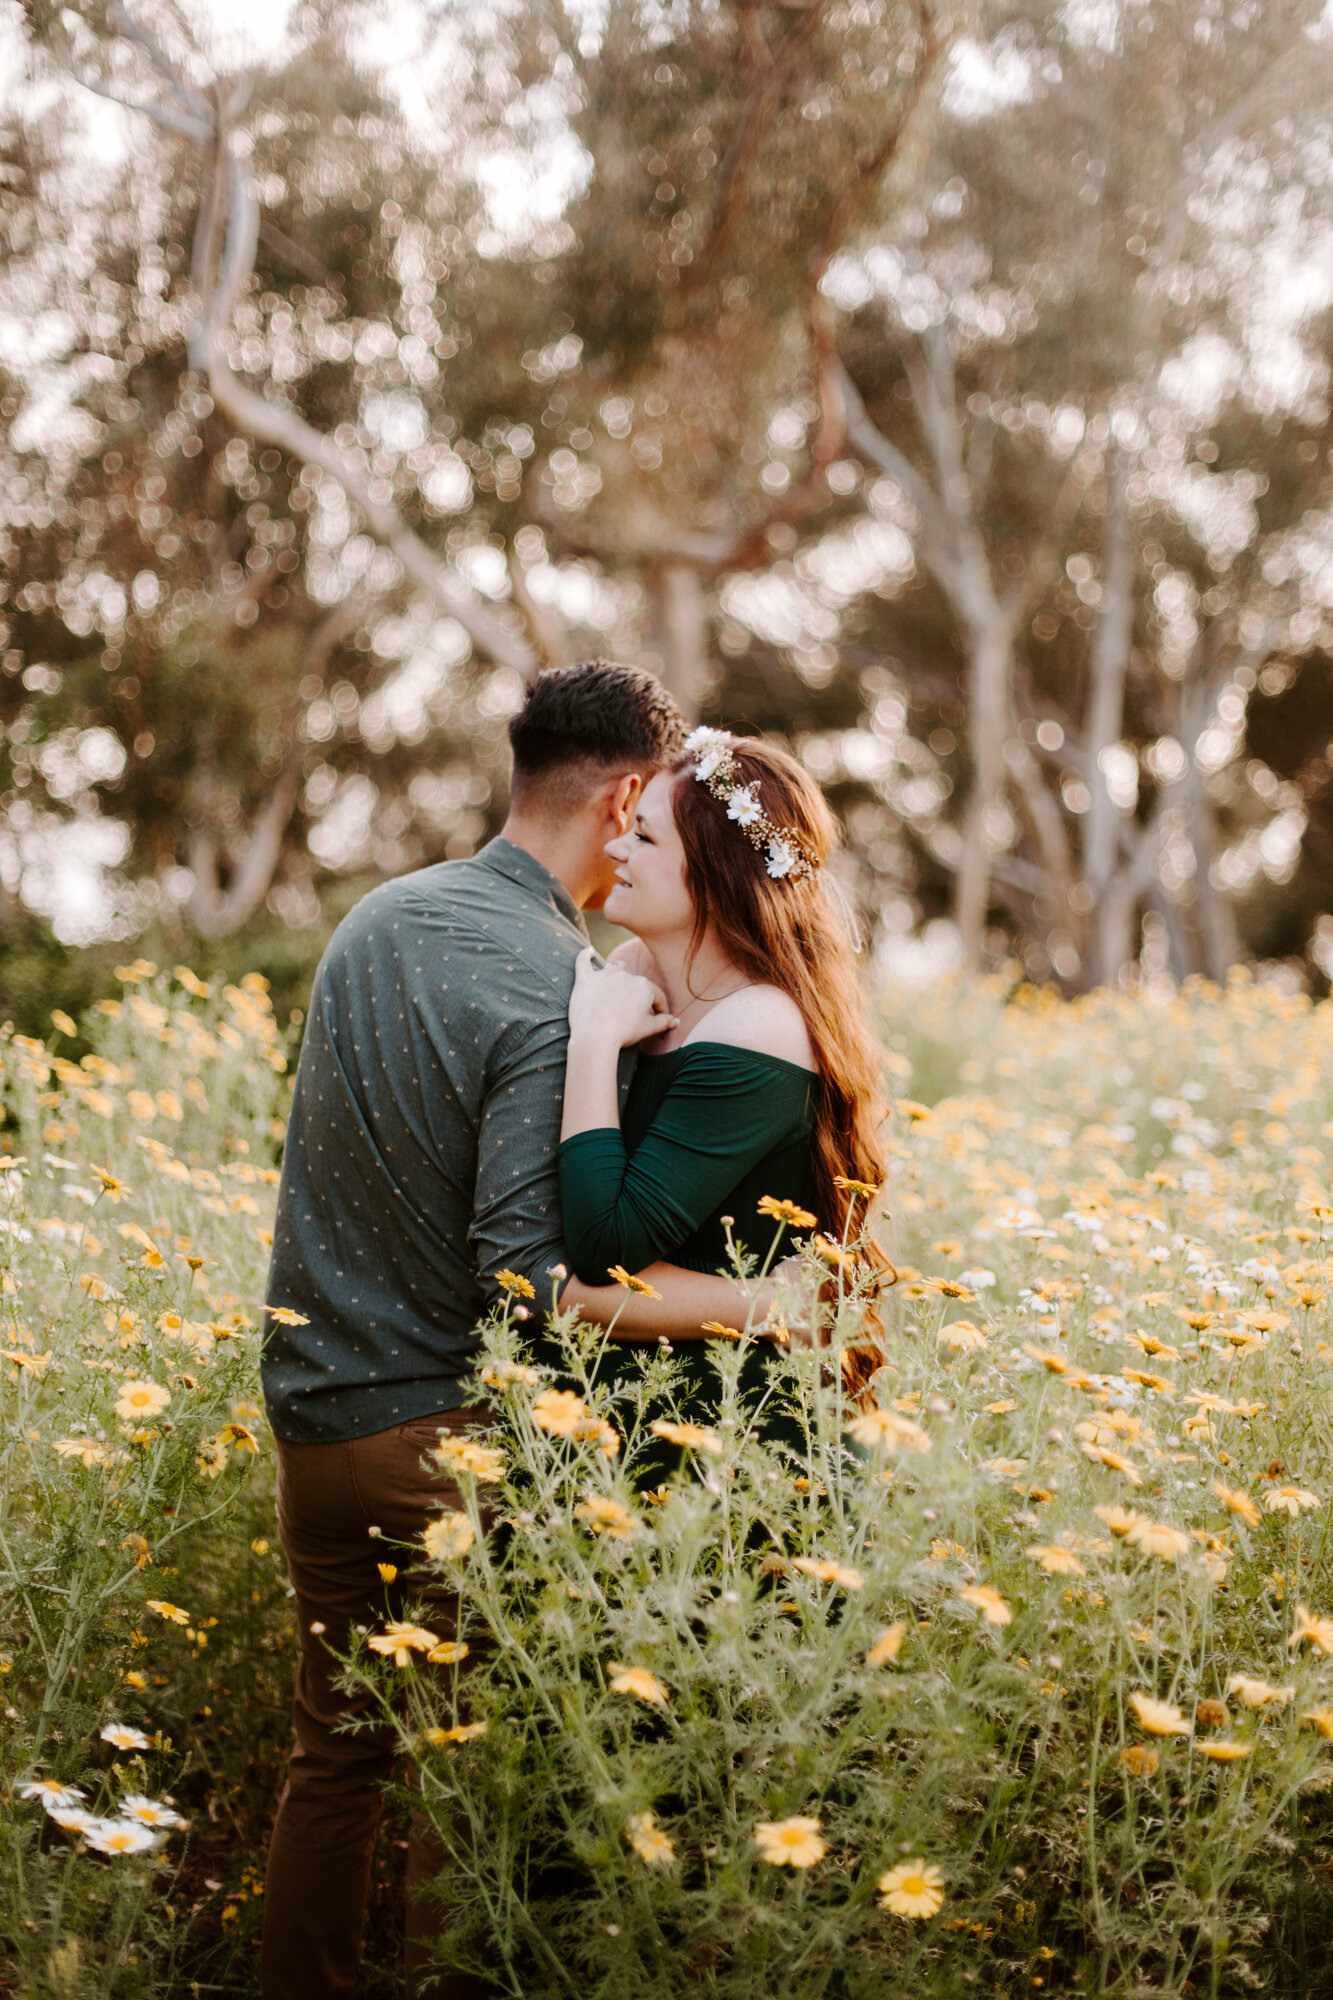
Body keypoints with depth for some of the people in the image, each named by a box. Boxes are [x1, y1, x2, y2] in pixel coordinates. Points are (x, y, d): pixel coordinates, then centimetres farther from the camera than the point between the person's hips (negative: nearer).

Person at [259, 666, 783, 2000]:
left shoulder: (378, 917, 7)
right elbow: (528, 1274, -25)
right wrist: (758, 1303, -22)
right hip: (440, 1432, -8)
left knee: (337, 1753, 18)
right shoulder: (561, 994, -19)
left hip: (312, 1405, 8)